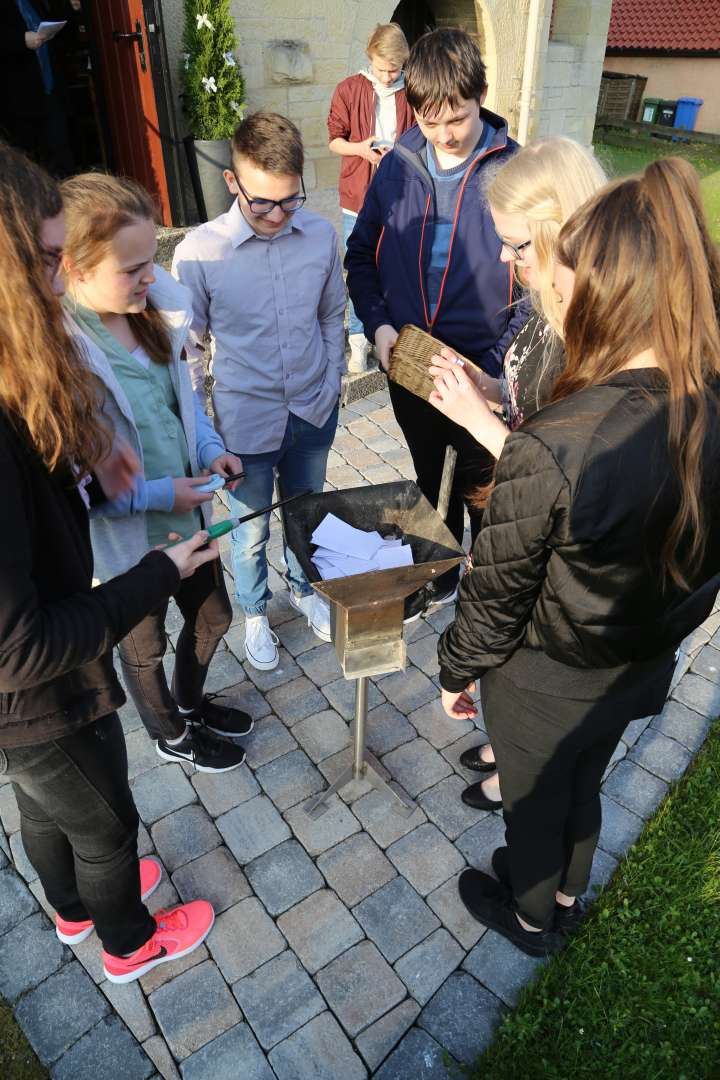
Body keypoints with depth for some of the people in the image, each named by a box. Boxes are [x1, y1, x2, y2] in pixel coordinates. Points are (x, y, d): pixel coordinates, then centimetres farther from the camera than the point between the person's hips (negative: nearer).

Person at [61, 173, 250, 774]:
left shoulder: (155, 308, -8)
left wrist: (210, 448, -6)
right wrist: (154, 495, -24)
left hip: (187, 511, 7)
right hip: (127, 538, -6)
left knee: (213, 618, 25)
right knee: (146, 646, 21)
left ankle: (191, 703, 57)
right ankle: (170, 736, 52)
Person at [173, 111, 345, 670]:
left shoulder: (321, 235, -7)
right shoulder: (200, 250, -16)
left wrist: (331, 386, 6)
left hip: (313, 414, 3)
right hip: (246, 421, -2)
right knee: (251, 529, 16)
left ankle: (304, 588, 52)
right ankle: (255, 612, 44)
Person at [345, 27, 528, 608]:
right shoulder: (397, 167, -2)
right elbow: (362, 253, 8)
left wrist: (504, 357, -20)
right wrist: (378, 323, -7)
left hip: (484, 370, -3)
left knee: (483, 489, 14)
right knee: (430, 479, 21)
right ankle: (440, 570, 45)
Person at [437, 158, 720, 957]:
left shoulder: (549, 447, -36)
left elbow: (497, 596, -23)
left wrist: (456, 671, -4)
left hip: (545, 687, -5)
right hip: (643, 670, 5)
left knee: (534, 802, 25)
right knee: (583, 787, 32)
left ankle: (531, 917, 57)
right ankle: (566, 894, 63)